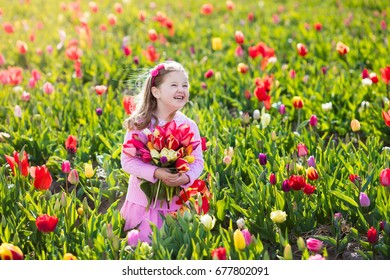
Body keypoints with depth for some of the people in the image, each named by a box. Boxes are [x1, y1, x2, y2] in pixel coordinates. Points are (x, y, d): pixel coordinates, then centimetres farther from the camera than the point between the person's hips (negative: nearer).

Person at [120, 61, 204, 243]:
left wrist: (186, 178, -21)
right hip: (142, 201, -2)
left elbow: (198, 162, 0)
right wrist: (156, 173, -25)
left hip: (175, 203, 2)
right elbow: (127, 161, -12)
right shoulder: (139, 124, -9)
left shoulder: (189, 126, -3)